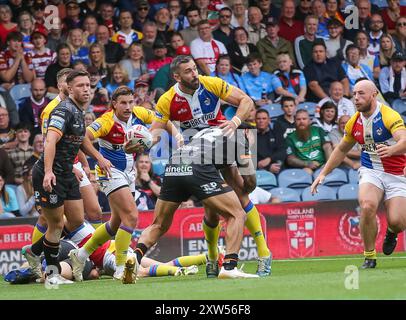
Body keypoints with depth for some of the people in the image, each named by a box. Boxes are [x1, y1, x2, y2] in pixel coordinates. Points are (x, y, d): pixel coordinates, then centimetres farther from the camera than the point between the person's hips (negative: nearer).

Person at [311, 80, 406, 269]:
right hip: (370, 171, 3)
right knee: (367, 206, -28)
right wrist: (323, 174, 15)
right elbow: (342, 149, 19)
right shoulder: (355, 122, 4)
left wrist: (391, 150, -53)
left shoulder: (389, 116, -16)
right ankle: (369, 256, -12)